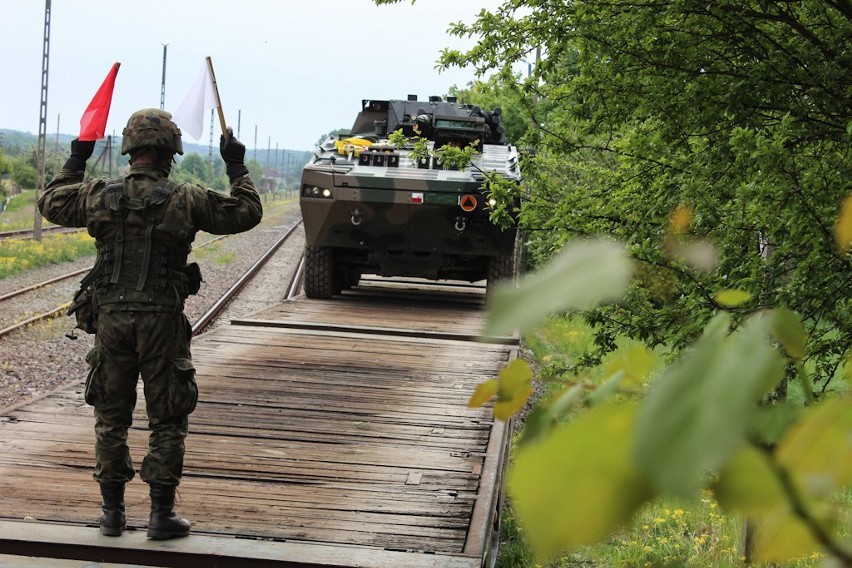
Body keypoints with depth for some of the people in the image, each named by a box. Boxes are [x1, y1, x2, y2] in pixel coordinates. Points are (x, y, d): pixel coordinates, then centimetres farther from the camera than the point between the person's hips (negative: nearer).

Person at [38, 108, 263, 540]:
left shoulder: (99, 195, -1)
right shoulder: (185, 200, -8)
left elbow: (50, 203, 19)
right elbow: (247, 212, 2)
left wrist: (75, 162, 30)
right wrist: (236, 168, 14)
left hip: (110, 317, 3)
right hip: (162, 321, -3)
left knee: (110, 418, 13)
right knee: (167, 422, 6)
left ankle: (112, 511, 16)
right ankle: (161, 514, 8)